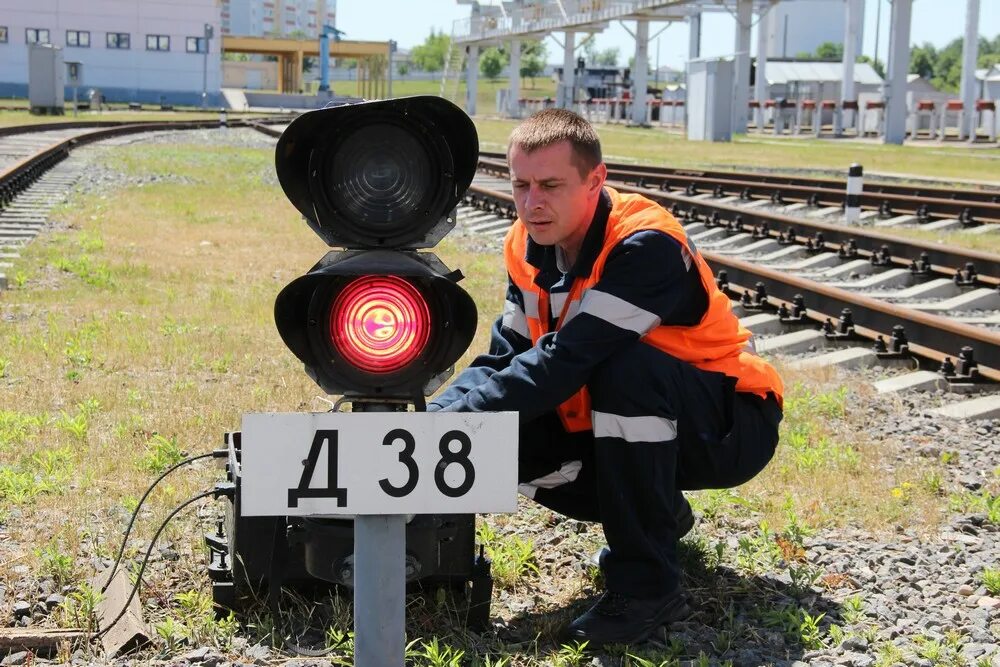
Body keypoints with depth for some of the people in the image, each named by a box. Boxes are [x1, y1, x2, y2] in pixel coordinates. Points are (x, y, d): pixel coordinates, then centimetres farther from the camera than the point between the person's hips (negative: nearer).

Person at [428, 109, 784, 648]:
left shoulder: (647, 245, -28)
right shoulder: (528, 247, -4)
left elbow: (563, 363, -35)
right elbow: (503, 360, -6)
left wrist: (449, 417, -37)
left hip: (726, 428, -7)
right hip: (624, 430, 7)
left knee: (623, 366, -36)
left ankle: (645, 584, -23)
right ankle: (657, 513, 11)